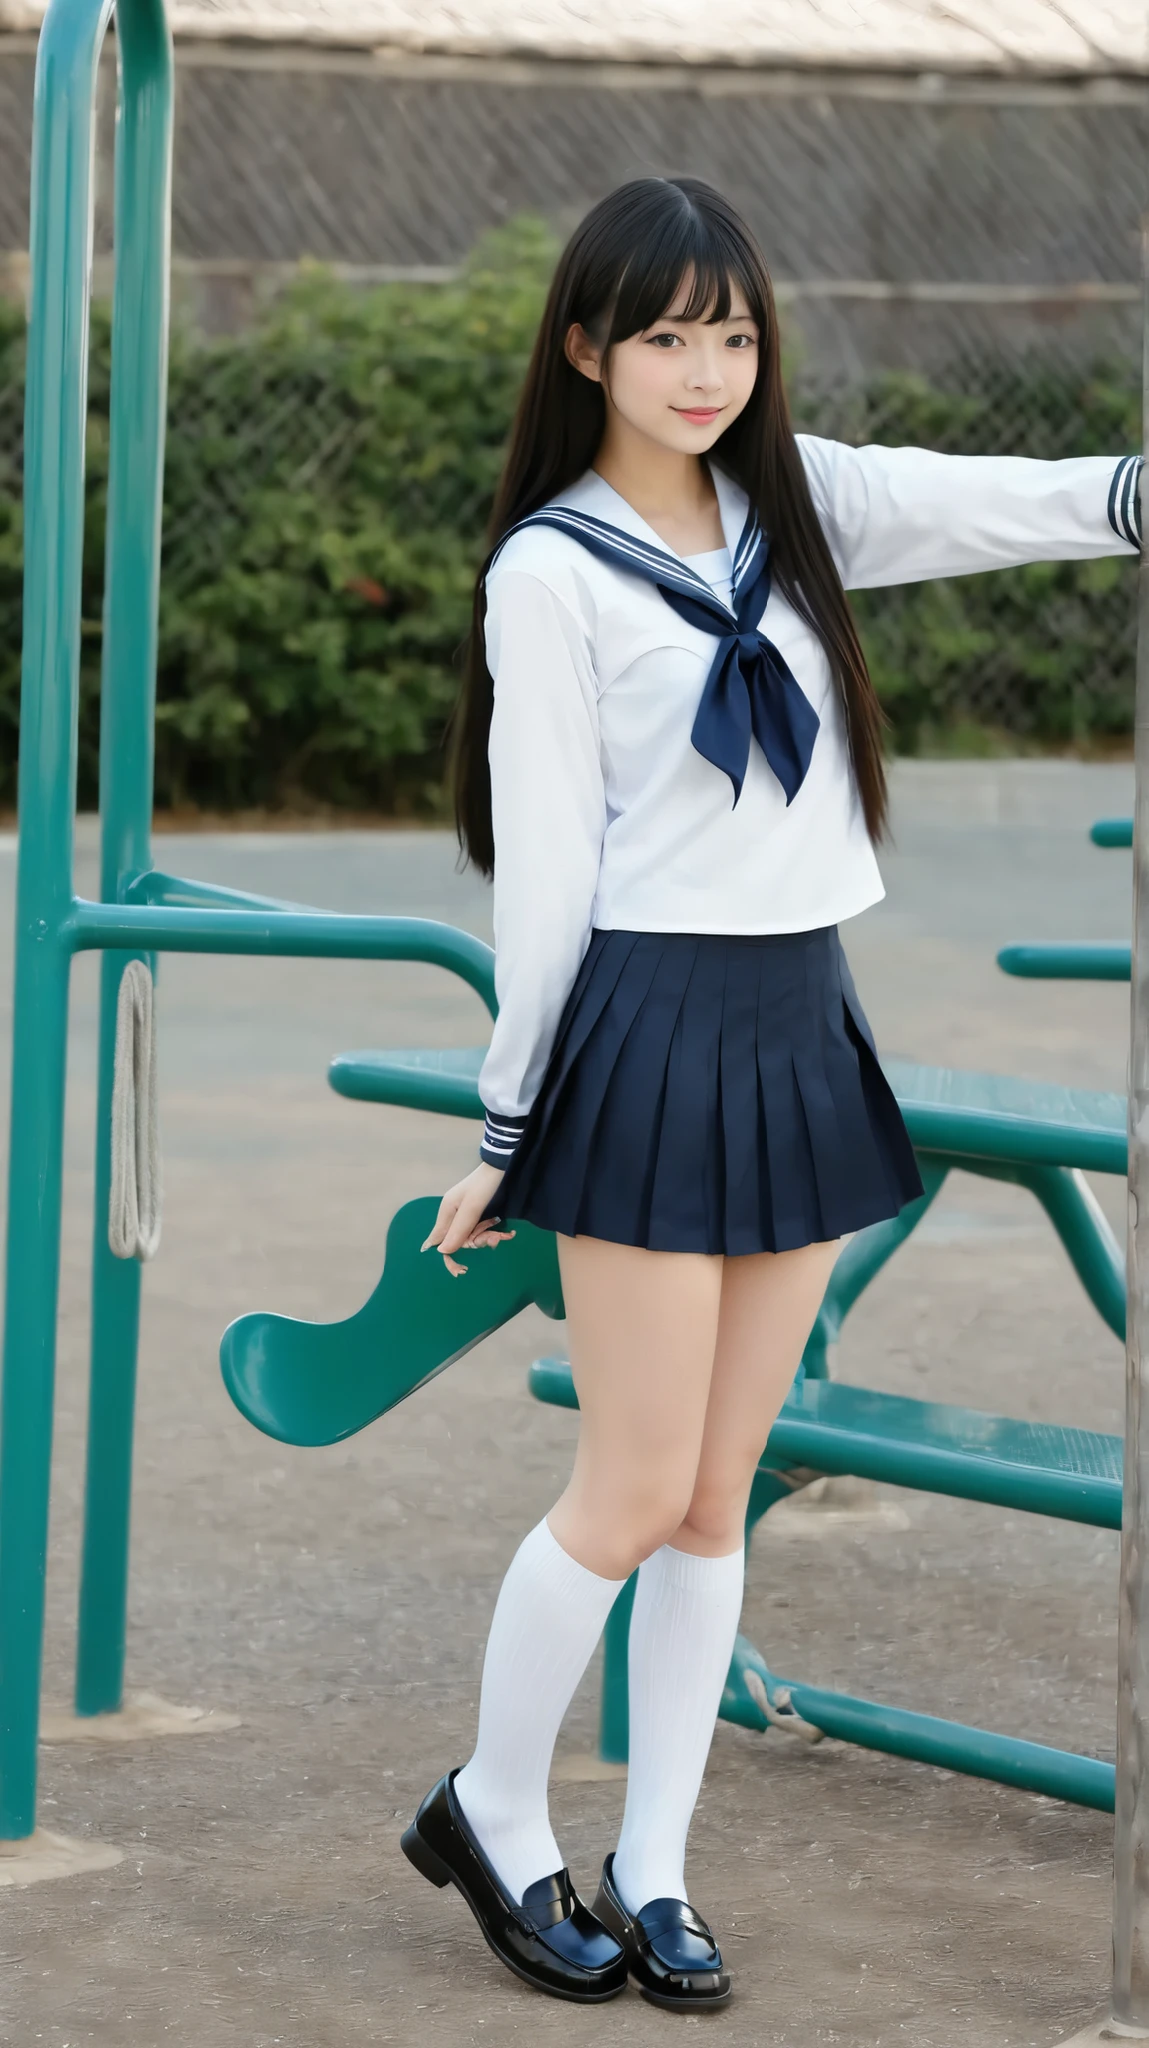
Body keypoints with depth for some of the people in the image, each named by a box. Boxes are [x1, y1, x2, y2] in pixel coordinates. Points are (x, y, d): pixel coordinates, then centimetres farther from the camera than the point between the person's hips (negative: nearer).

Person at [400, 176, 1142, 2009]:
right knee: (637, 1495, -2)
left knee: (718, 1499, 9)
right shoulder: (553, 568, -6)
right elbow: (545, 867, -7)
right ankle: (492, 1819, 19)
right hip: (653, 1036, -6)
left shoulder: (795, 504, 9)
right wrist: (505, 1135, -5)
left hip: (802, 1036, 6)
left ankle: (650, 1880, 17)